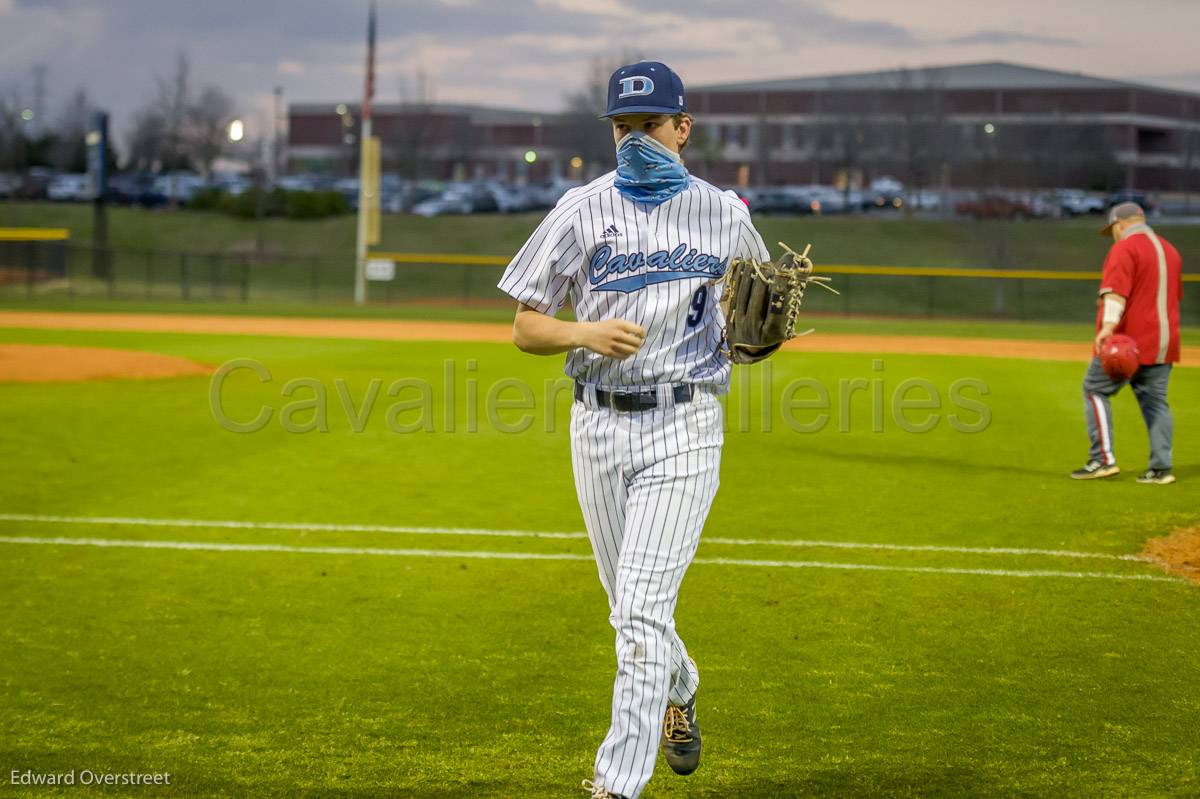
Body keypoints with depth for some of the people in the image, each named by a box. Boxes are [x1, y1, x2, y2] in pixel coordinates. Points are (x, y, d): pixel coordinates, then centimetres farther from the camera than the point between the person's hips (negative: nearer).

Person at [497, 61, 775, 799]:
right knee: (628, 605, 15)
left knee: (643, 605, -12)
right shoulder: (582, 212, 2)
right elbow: (526, 328, 3)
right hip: (599, 426, 3)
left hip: (683, 426, -2)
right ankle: (680, 689, 46)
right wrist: (587, 333, -17)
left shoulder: (723, 215, 3)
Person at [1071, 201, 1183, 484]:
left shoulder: (1124, 249, -9)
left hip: (1127, 341, -7)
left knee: (1095, 389, 2)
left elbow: (1116, 290, -24)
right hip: (1163, 341, 7)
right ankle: (1161, 468, 4)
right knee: (1155, 400, 9)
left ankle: (1103, 458, -5)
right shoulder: (1170, 250, 18)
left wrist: (1108, 325, -35)